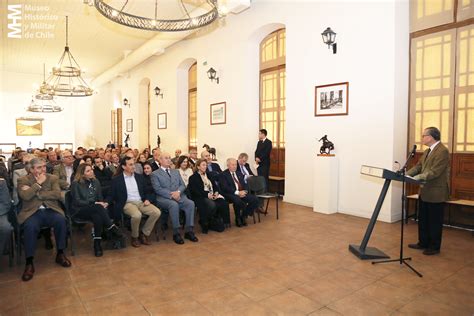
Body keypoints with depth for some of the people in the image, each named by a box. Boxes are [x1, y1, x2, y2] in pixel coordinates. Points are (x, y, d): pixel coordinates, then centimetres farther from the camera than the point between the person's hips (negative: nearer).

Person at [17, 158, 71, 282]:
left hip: (50, 210, 1)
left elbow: (57, 194, -6)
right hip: (32, 212, -1)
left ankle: (60, 254, -12)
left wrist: (36, 193, -10)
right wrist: (38, 183, -8)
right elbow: (25, 196, -11)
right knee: (30, 226, -33)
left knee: (61, 220, -30)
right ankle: (29, 262, -19)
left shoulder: (53, 178, 11)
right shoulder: (23, 180, 7)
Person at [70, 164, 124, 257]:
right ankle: (113, 229, -32)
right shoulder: (76, 184, -4)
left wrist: (103, 203, -9)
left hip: (94, 209, 4)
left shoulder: (95, 181, 12)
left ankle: (97, 244, -34)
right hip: (80, 211, -4)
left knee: (98, 217, -35)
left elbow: (100, 197, 15)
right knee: (98, 207, -36)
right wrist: (95, 203, -18)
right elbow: (77, 202, -11)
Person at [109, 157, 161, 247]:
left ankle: (144, 233, -1)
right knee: (137, 215, -36)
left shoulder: (139, 177, 12)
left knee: (157, 212, -21)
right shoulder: (116, 179, 1)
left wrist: (147, 199, -4)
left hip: (141, 202, 4)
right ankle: (135, 237, -6)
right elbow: (112, 195, 2)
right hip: (127, 203, -4)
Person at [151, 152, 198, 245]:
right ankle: (176, 233, -25)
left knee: (190, 203, -24)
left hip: (179, 196, 5)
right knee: (174, 204, -36)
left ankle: (189, 231, -18)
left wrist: (178, 192, -10)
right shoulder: (155, 174, 7)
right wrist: (171, 195, -18)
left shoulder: (176, 172, 23)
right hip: (164, 198, -4)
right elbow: (158, 189, -6)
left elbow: (182, 185, 14)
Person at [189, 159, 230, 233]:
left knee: (224, 203, -25)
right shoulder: (193, 177, 2)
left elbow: (214, 185, 17)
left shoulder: (208, 175, 23)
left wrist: (216, 192, -6)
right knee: (212, 205, -36)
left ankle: (225, 222, -10)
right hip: (201, 197, -6)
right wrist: (207, 194, -21)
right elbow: (195, 191, -11)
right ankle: (204, 223, -14)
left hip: (213, 196, 6)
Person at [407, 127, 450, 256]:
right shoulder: (427, 151, 12)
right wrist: (407, 174, -4)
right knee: (423, 220, 16)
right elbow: (418, 166, 11)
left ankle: (434, 247, 18)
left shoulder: (442, 151, -17)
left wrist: (419, 177, -31)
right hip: (425, 192, 9)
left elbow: (435, 172, -25)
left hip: (436, 193, -9)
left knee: (435, 221, 5)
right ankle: (423, 243, 29)